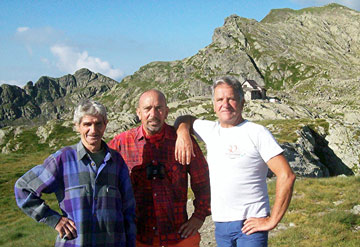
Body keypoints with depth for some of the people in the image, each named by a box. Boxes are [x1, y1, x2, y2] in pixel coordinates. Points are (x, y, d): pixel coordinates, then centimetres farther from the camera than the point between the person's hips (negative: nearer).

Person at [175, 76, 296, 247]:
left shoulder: (257, 133, -8)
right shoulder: (211, 130, 9)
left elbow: (286, 176, -12)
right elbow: (185, 119, 26)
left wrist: (272, 221, -14)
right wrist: (183, 133, 2)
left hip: (250, 224, -5)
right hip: (220, 225, 6)